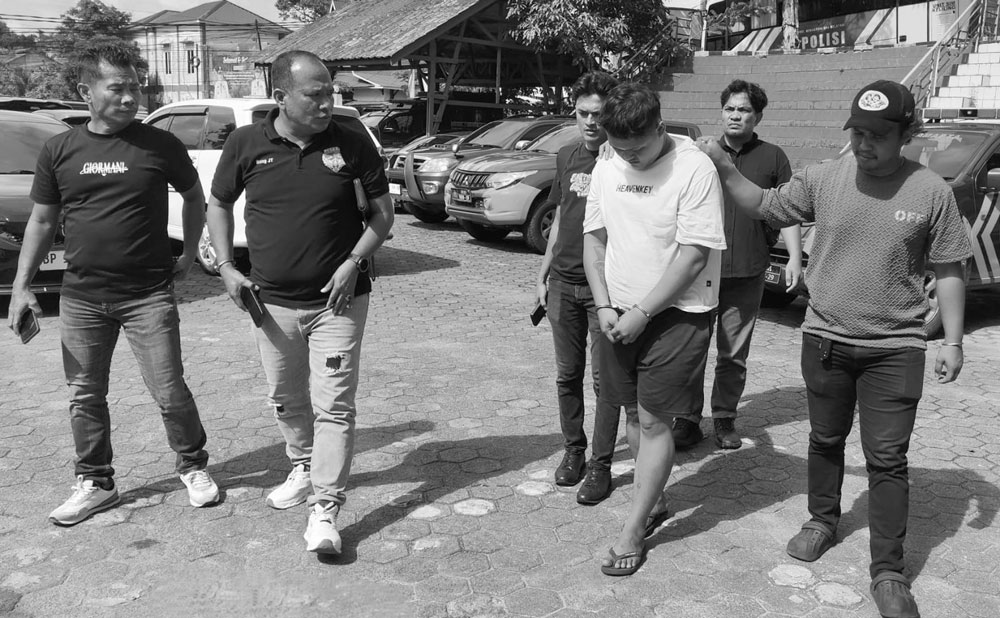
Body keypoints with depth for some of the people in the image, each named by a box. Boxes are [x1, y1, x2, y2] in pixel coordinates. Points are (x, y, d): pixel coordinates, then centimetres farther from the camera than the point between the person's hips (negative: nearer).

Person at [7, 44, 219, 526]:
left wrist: (189, 255, 6)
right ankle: (95, 482, 27)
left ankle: (193, 467, 21)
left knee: (169, 391, -1)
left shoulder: (160, 145, -2)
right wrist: (21, 286, 4)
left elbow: (195, 197, 12)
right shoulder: (60, 151, 4)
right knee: (85, 396, 10)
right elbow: (42, 221, 10)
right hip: (81, 297, 3)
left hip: (149, 294, -3)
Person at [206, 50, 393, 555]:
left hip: (337, 300, -2)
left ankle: (325, 509, 2)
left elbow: (383, 211, 0)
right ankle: (303, 468, 43)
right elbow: (218, 205, 12)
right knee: (286, 400, 18)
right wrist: (226, 267, 1)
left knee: (333, 405, -5)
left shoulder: (351, 138, -7)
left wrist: (354, 262, -13)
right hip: (272, 302, 3)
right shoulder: (245, 144, -4)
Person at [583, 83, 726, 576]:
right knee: (641, 414, 13)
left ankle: (632, 531, 7)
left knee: (653, 421, -1)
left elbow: (694, 256, -18)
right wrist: (605, 306, -4)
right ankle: (651, 497, 30)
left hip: (676, 313, -5)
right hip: (618, 313, 5)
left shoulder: (694, 169, -14)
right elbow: (594, 239, 8)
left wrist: (641, 313, -17)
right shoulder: (607, 168, 4)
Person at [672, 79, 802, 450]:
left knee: (733, 355, 8)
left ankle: (724, 419, 22)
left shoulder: (772, 158, 7)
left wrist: (794, 257, -4)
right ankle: (687, 420, 10)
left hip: (747, 273, 0)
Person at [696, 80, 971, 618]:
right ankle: (822, 521, 41)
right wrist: (724, 169, -8)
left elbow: (948, 271, 0)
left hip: (895, 347, -2)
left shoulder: (931, 192, -7)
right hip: (826, 337, 2)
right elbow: (765, 208, 6)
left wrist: (952, 341, -2)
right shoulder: (823, 178, -3)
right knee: (826, 440, 18)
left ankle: (888, 573, 12)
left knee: (887, 459, 1)